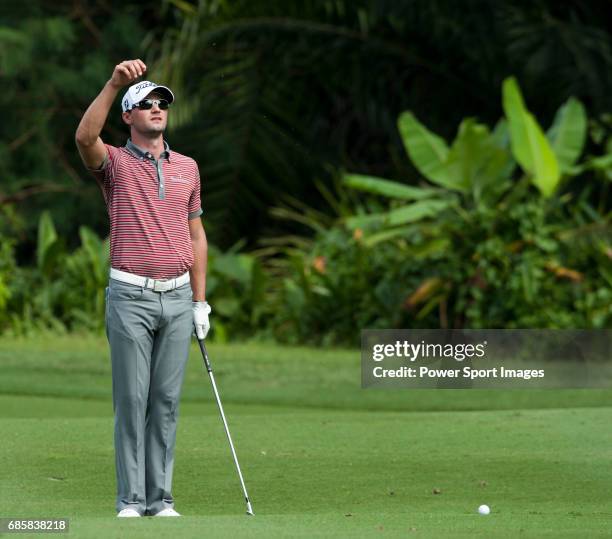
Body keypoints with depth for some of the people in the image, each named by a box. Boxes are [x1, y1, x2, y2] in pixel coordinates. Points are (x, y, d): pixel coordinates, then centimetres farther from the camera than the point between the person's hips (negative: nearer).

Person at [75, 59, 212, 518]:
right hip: (131, 296, -4)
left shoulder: (187, 167, 13)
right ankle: (131, 501, -1)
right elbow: (85, 138, -24)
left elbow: (196, 235, 15)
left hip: (177, 297, 4)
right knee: (131, 399, -4)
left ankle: (160, 499, 7)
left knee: (167, 401, 3)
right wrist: (114, 83, -32)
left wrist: (200, 301, 10)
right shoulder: (114, 163, 1)